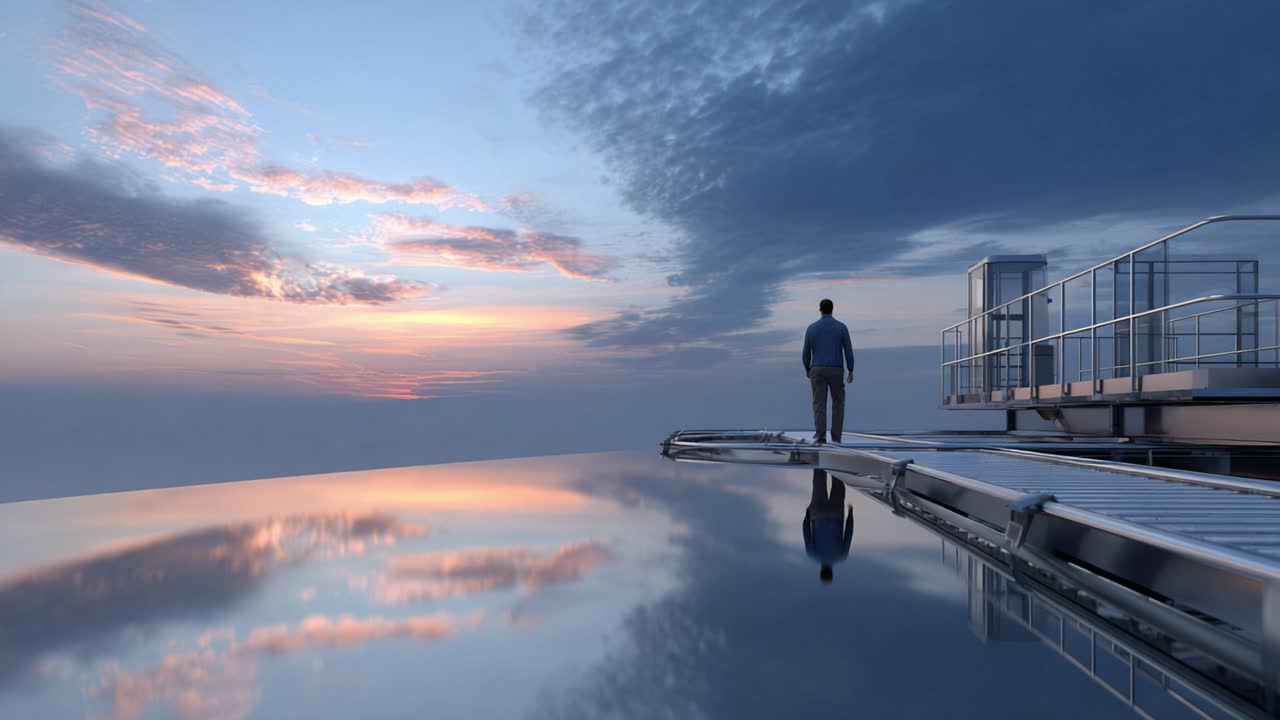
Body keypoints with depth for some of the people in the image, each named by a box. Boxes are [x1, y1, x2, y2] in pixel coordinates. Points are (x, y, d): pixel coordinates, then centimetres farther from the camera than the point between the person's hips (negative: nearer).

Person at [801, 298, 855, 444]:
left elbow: (806, 352, 5)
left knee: (819, 405, 0)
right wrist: (851, 371, 8)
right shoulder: (841, 327, 0)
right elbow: (848, 351, -1)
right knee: (838, 403, 14)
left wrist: (807, 369, 22)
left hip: (818, 370, 0)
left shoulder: (811, 328, 2)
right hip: (836, 371, 0)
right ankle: (836, 437, 8)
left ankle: (820, 436, -17)